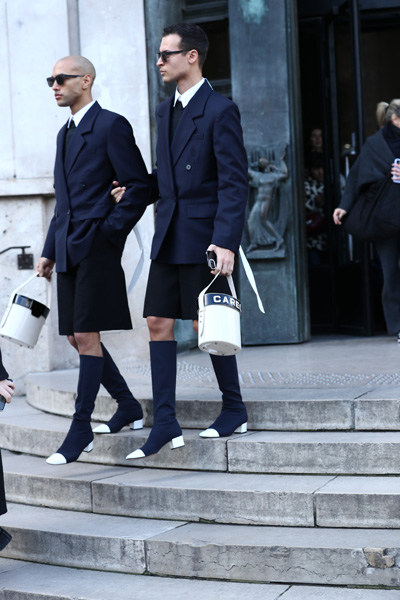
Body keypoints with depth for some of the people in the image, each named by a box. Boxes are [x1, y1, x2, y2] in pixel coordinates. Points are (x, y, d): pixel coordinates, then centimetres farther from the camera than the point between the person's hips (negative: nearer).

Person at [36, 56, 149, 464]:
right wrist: (49, 251, 18)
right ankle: (128, 407, 24)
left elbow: (139, 186, -9)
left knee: (86, 336, -7)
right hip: (69, 248, 9)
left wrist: (110, 231, -14)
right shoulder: (65, 134, 20)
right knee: (76, 336, 10)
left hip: (97, 247, -9)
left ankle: (80, 427, -1)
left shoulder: (111, 126, -5)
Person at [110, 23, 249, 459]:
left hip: (205, 237, -8)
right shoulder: (166, 111, 14)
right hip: (169, 235, 8)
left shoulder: (220, 111, -10)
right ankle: (165, 423, 6)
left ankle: (234, 410, 18)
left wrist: (226, 242, -21)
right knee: (158, 322, 3)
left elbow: (234, 183, -14)